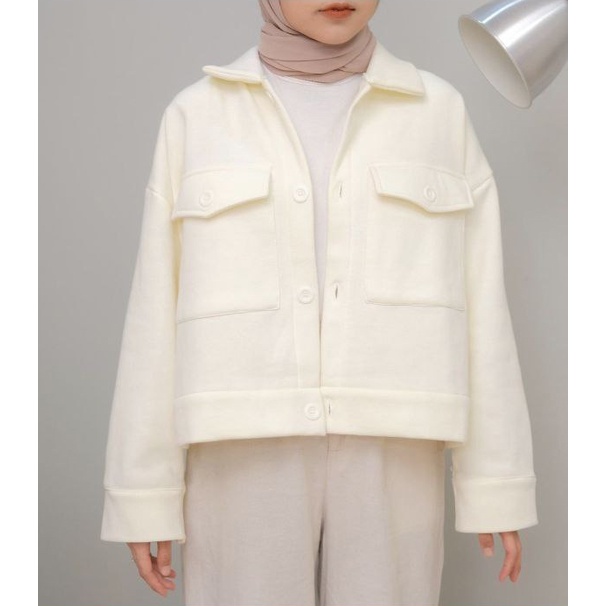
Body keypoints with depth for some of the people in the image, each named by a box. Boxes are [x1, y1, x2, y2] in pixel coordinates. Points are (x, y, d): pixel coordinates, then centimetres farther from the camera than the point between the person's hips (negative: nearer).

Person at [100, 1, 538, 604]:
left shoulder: (439, 115, 7)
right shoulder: (196, 118, 6)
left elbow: (477, 305, 6)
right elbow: (161, 312, 4)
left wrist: (499, 483, 3)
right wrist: (145, 493, 2)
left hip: (385, 453, 1)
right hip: (248, 454, 0)